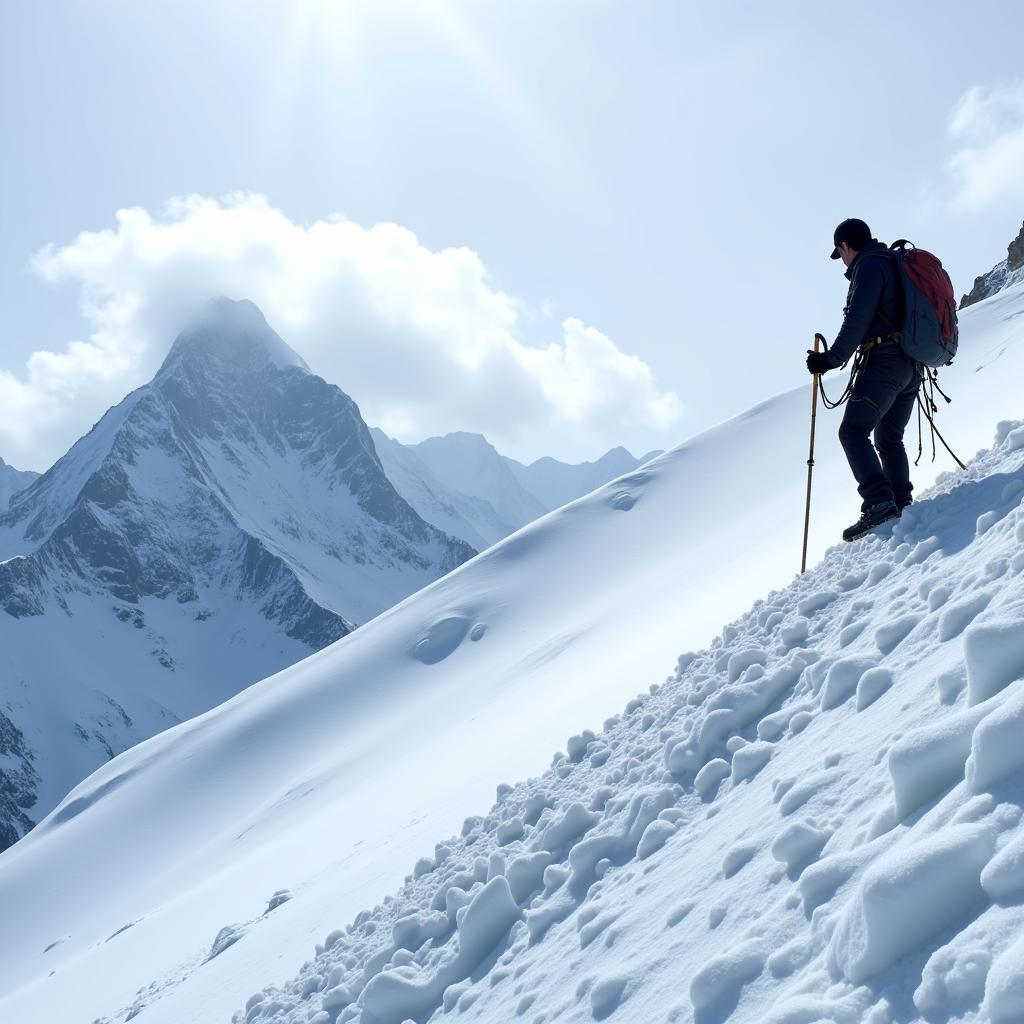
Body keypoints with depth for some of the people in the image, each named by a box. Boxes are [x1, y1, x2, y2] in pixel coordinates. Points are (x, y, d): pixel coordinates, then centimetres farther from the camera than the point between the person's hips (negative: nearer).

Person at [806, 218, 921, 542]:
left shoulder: (869, 265, -4)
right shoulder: (897, 264, 25)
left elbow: (858, 319, -16)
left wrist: (833, 358, -17)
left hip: (883, 360, -10)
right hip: (912, 366, 10)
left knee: (853, 431, -15)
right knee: (890, 439, 16)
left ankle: (879, 505, -29)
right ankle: (903, 505, 10)